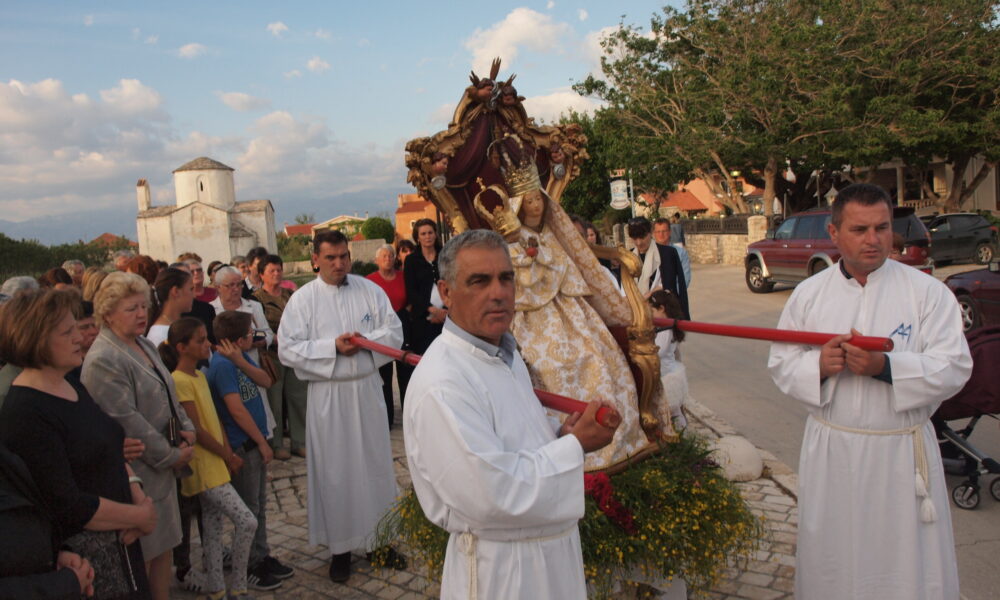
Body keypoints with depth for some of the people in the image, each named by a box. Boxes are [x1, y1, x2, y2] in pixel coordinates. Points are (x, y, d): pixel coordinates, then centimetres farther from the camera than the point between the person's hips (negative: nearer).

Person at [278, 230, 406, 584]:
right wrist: (333, 346, -17)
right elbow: (287, 349, -8)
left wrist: (365, 340, -16)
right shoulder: (302, 299, -2)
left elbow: (394, 333, 2)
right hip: (327, 395, -2)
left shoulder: (370, 290, 3)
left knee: (376, 465, 9)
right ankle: (340, 547, 19)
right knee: (334, 471, 6)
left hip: (368, 390, 2)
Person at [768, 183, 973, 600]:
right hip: (829, 452, 2)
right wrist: (817, 366, -17)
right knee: (829, 562, 13)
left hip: (901, 454, -1)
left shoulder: (927, 292, -3)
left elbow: (954, 367, -9)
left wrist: (885, 366, -24)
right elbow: (780, 362, 4)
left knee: (909, 562, 7)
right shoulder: (809, 293, 3)